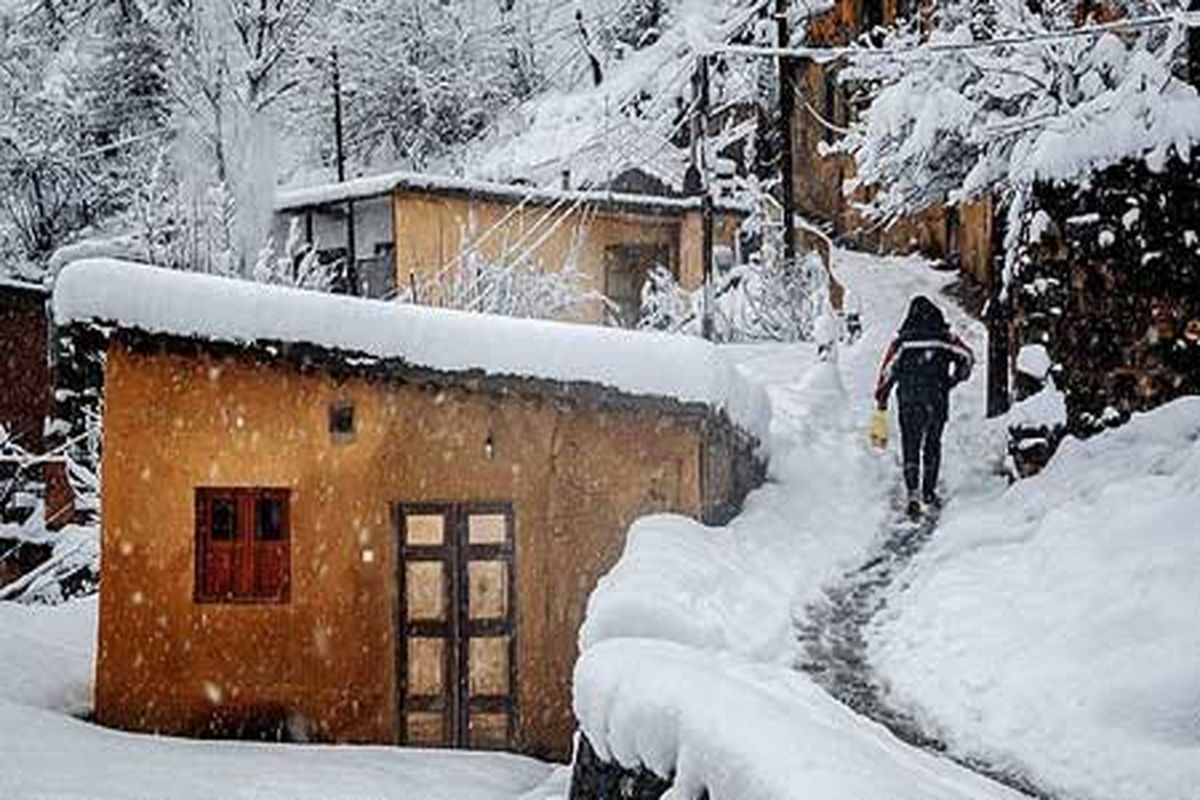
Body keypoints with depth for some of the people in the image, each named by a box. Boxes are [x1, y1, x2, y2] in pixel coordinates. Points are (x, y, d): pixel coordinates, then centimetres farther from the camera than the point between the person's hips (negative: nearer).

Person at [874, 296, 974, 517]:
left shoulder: (902, 341, -1)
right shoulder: (945, 338, 2)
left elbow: (888, 371, -2)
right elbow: (967, 357, -4)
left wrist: (881, 400, 5)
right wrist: (954, 380, 9)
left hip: (909, 403, -1)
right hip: (938, 402, 1)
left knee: (910, 449, 3)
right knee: (933, 445, 19)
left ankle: (913, 493, -13)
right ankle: (929, 491, 24)